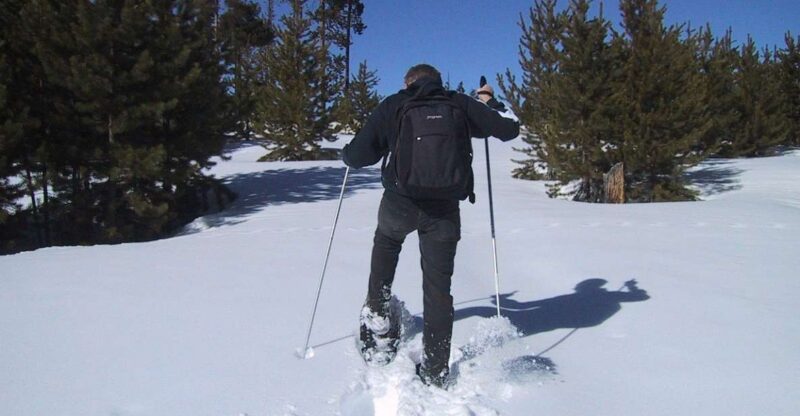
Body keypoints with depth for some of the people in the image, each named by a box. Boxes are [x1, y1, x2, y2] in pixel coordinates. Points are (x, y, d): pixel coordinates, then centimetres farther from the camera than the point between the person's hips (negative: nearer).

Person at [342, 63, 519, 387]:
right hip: (444, 210, 0)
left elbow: (358, 156, 2)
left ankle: (378, 315, 32)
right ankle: (435, 372, 18)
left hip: (399, 202, 0)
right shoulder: (459, 104, 9)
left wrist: (347, 152, 26)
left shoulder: (392, 105, 7)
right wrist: (491, 103, 30)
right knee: (438, 289, 11)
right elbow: (509, 129, 12)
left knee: (386, 239, 34)